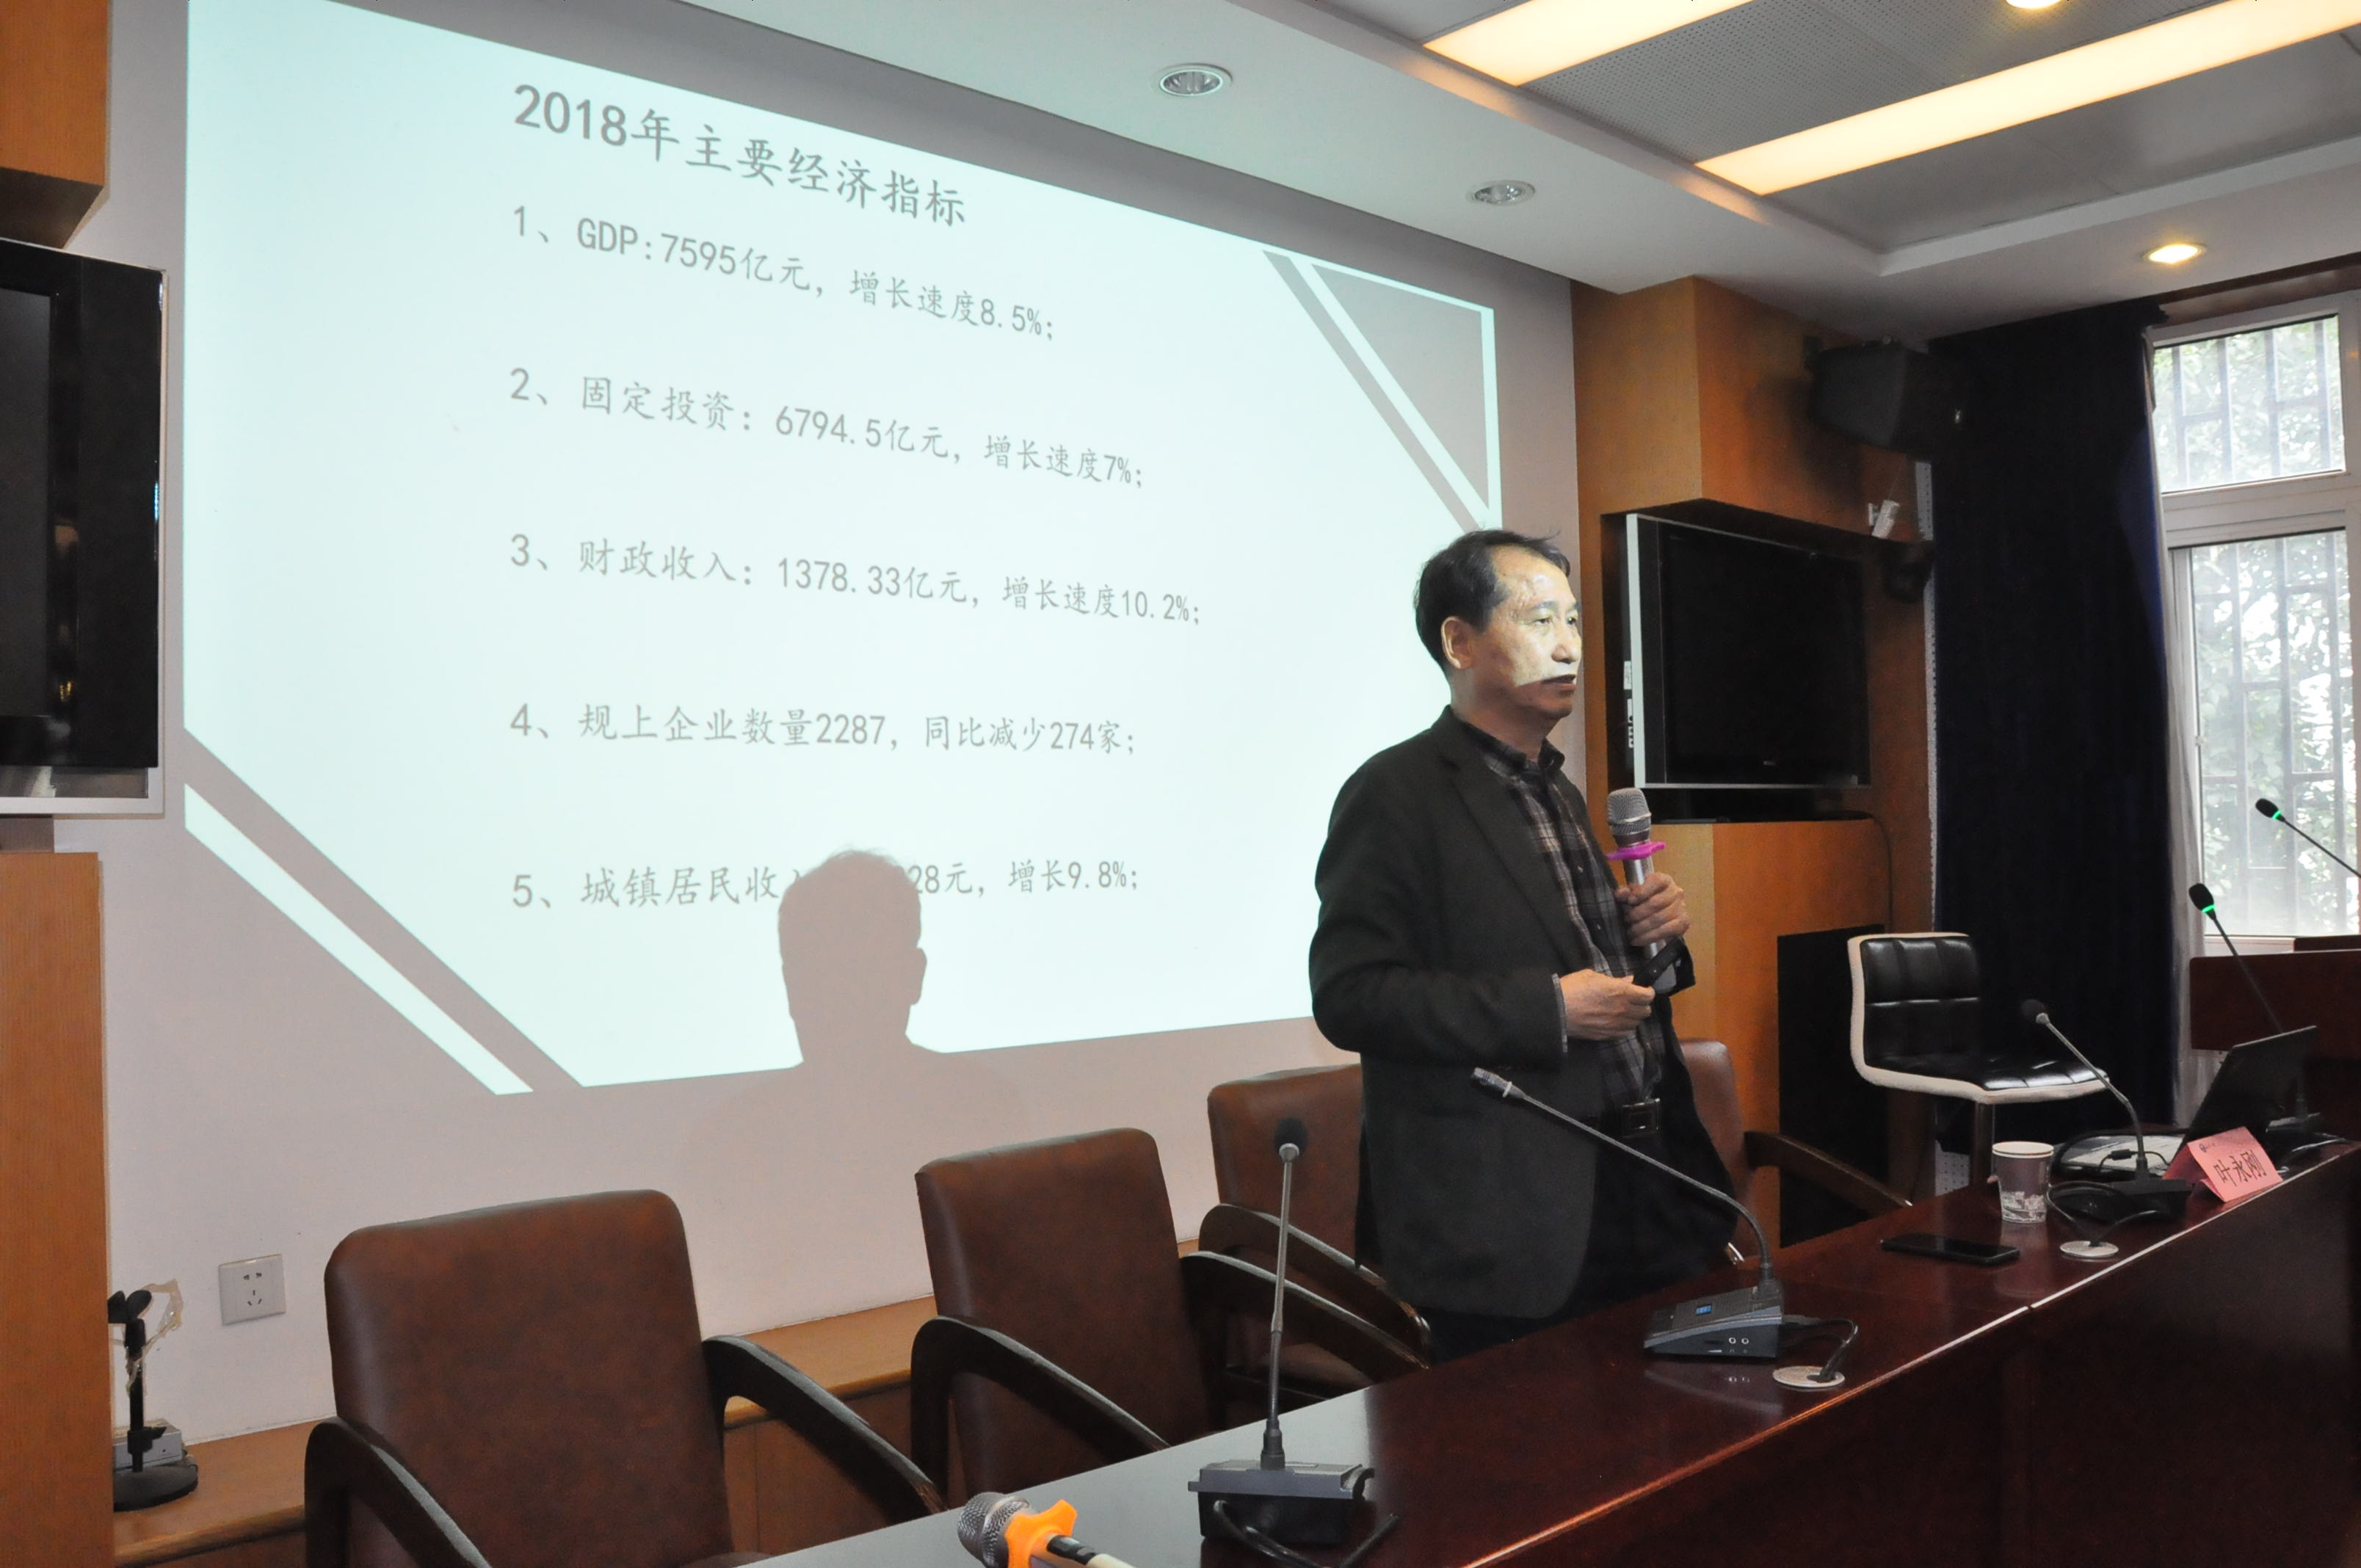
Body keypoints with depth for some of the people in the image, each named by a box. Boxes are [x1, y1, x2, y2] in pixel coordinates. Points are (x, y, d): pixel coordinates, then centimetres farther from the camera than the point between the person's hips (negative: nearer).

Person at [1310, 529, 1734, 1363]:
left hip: (1639, 1196, 8)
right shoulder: (1397, 793, -11)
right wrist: (1550, 1008, -22)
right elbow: (1350, 995, -19)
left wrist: (1651, 932, 3)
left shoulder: (1555, 789, 16)